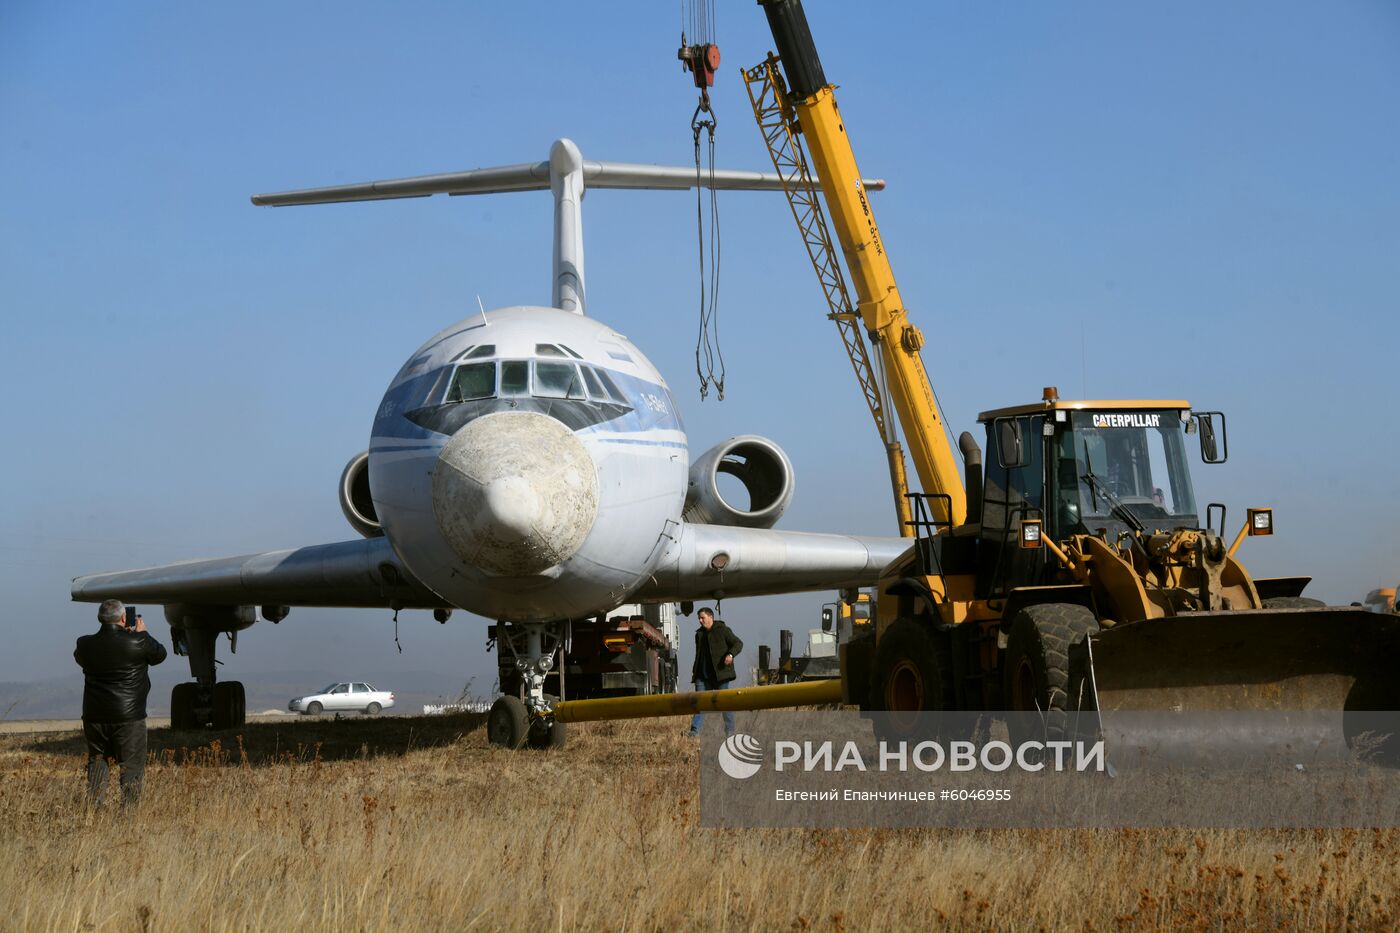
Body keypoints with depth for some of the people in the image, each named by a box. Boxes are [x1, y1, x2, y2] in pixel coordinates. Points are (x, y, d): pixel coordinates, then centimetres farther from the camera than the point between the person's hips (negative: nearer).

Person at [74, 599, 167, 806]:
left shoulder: (85, 645, -3)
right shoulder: (136, 643, -13)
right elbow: (160, 654, 4)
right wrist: (143, 633, 20)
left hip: (94, 716, 4)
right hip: (128, 716, -3)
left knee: (97, 759, 20)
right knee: (131, 765, 5)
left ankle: (93, 804, 13)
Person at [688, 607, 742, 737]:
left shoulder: (722, 630, -2)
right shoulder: (699, 634, 17)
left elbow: (738, 643, -6)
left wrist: (730, 654, -25)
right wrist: (694, 671, 19)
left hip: (719, 673, -5)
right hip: (703, 675, 5)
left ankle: (730, 730, 6)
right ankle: (694, 731, -8)